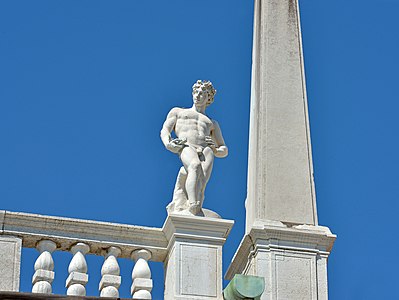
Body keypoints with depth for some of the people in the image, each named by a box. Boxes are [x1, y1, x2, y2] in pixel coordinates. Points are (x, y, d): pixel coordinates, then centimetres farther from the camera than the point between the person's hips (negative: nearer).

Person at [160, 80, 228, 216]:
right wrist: (168, 143, -6)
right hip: (187, 147, -3)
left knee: (201, 182, -32)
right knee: (195, 166, -40)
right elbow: (164, 130, 20)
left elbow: (224, 151, 35)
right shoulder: (177, 112, 37)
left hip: (206, 151, 3)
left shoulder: (212, 123, 41)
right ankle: (193, 208, -57)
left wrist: (215, 149, 8)